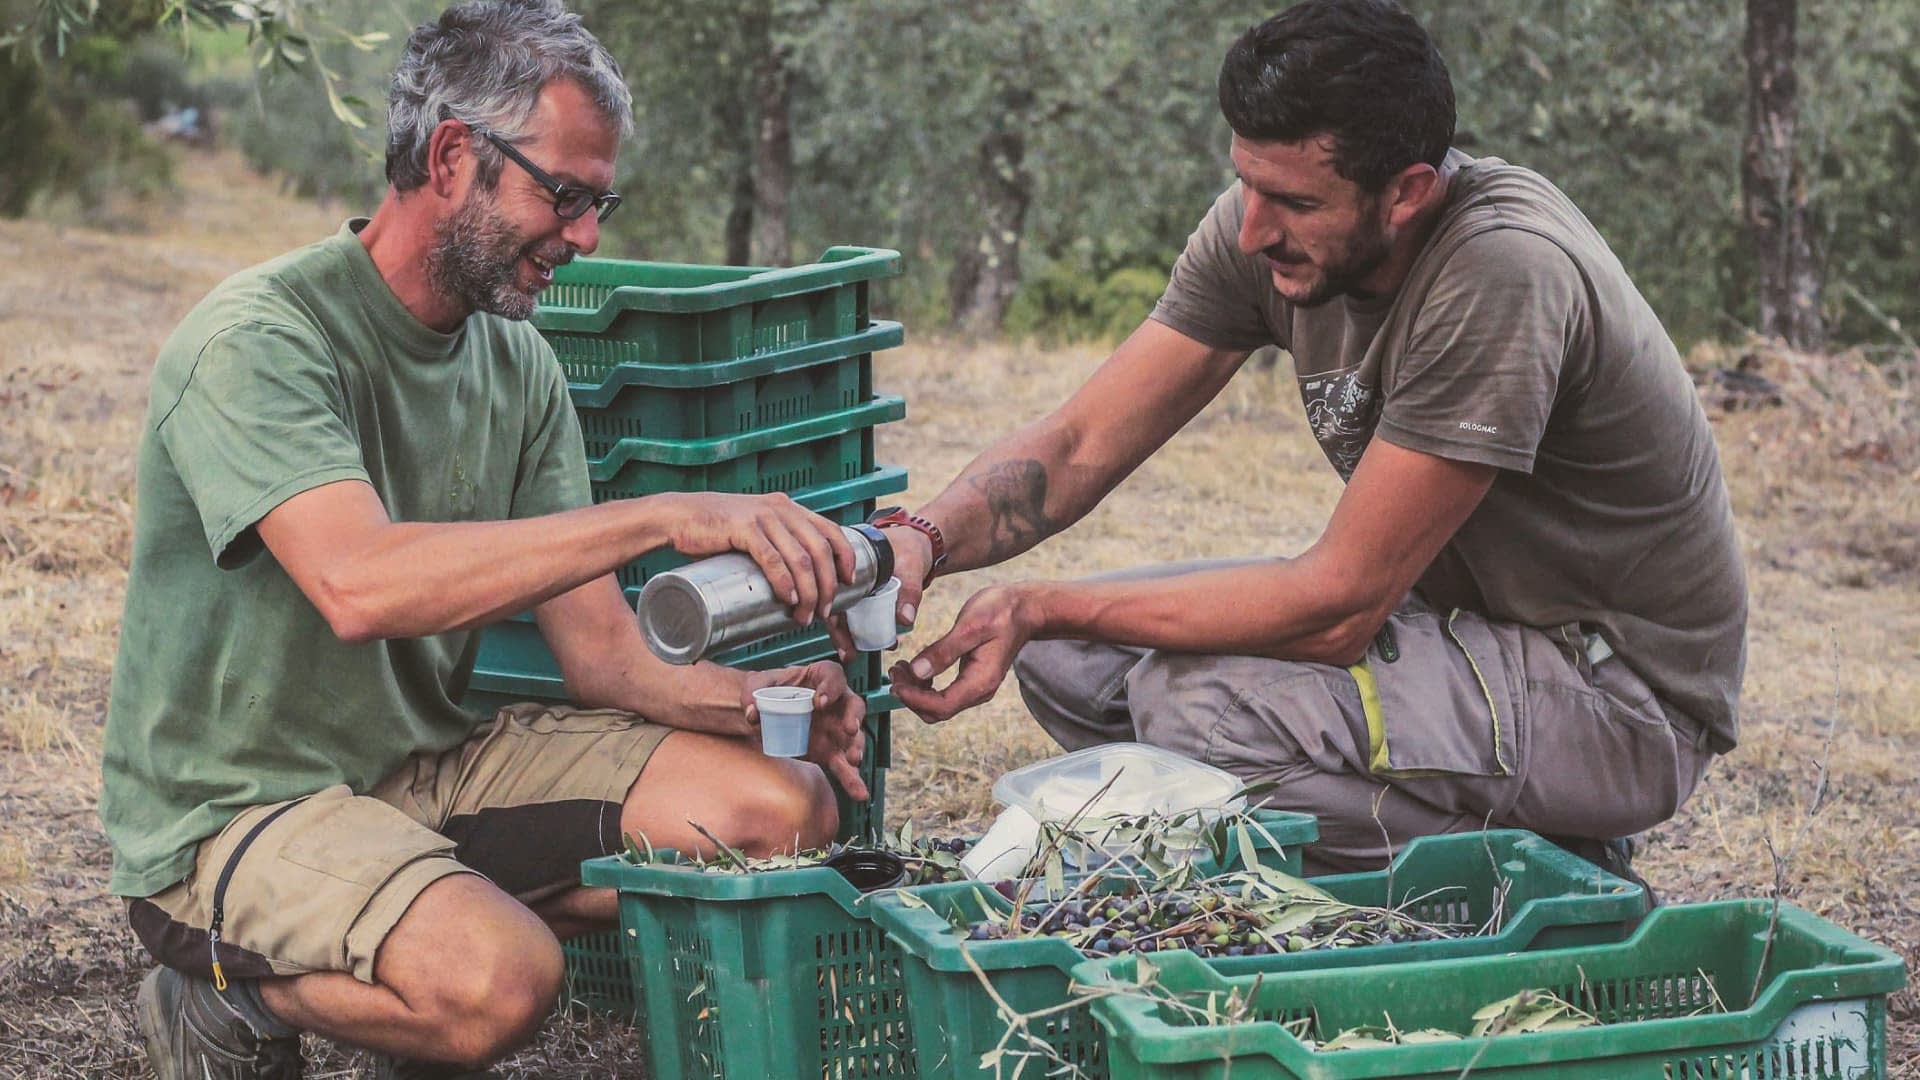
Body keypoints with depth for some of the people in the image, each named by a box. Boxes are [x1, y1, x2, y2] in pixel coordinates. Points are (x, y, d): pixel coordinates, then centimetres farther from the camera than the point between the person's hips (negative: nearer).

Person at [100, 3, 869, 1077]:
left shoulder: (519, 363, 6)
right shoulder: (257, 342, -19)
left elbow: (599, 648, 3)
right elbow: (361, 586, -36)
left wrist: (747, 699, -19)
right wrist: (667, 515, -38)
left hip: (436, 766, 7)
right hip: (238, 814, -7)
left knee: (783, 807, -9)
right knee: (498, 979, -35)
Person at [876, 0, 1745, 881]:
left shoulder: (1501, 272, -30)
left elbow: (1338, 603, -28)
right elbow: (1078, 446, -3)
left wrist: (1040, 608, -27)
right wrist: (923, 541, -24)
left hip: (1626, 696, -8)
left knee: (1197, 703, -27)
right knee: (1067, 658, 0)